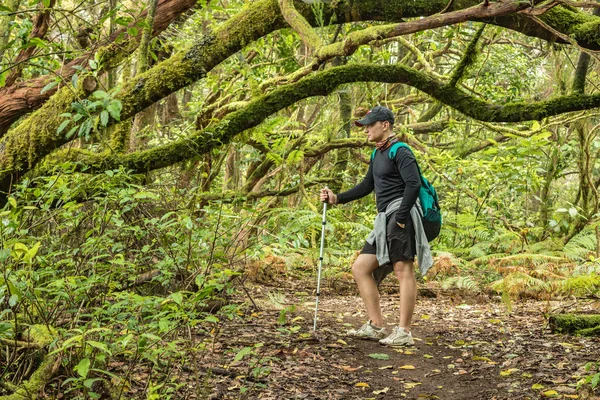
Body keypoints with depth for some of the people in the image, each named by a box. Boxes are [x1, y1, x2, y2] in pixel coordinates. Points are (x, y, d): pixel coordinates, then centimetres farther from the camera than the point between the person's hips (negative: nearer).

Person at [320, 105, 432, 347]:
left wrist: (401, 216, -22)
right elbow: (367, 187, 29)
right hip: (384, 219, 10)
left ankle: (404, 332, -8)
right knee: (360, 267, 8)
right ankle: (376, 326, 9)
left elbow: (413, 184, -18)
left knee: (403, 270, -10)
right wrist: (337, 198, 21)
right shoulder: (377, 155, 22)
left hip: (398, 213, -10)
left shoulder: (400, 152, -7)